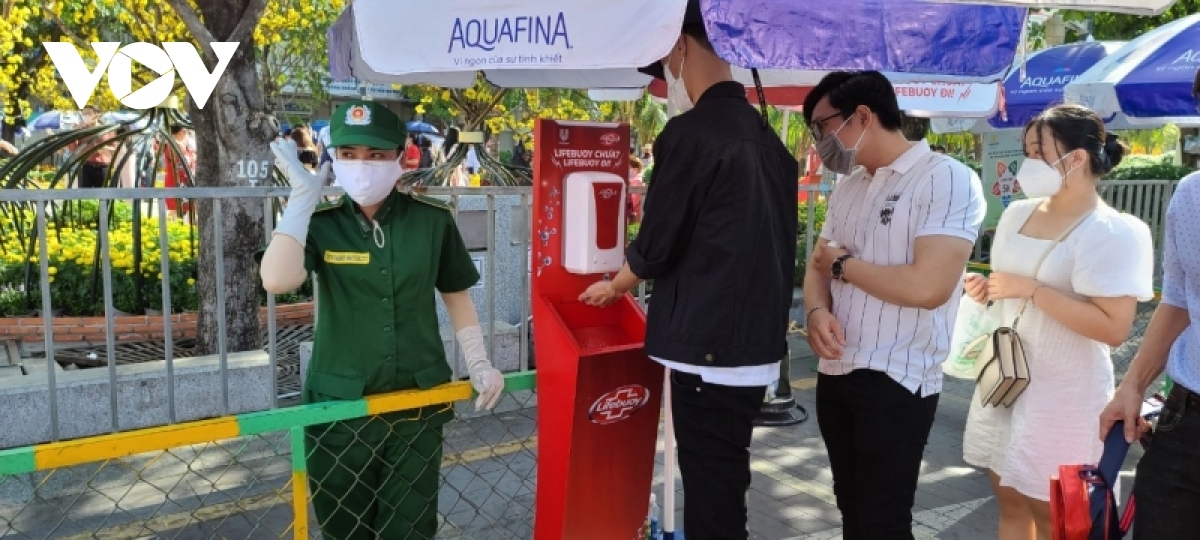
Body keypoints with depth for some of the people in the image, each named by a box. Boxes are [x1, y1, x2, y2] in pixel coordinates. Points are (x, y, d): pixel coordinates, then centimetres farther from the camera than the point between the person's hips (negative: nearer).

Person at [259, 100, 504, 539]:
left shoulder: (432, 219, -4)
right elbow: (277, 280, -25)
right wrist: (302, 194, -19)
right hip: (340, 409, 0)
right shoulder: (320, 224, -7)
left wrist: (478, 363, 1)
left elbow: (456, 294, 9)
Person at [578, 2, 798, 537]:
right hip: (758, 343, 8)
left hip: (710, 348, -8)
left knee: (710, 494, 3)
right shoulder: (766, 136, 10)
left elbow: (656, 244, -9)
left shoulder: (691, 133, -14)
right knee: (726, 484, 19)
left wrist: (613, 287, 10)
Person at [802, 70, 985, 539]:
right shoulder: (847, 187, 13)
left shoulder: (948, 180, -12)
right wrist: (817, 311, -9)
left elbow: (927, 286, -24)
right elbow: (817, 266, 14)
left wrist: (842, 263, -10)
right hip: (834, 373, 7)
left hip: (896, 381, -7)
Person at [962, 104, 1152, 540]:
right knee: (1010, 501, 16)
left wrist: (1033, 290, -23)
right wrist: (986, 289, 0)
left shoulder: (1114, 232, -15)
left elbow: (1114, 329, -23)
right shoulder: (1017, 214, 6)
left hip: (1063, 394, -6)